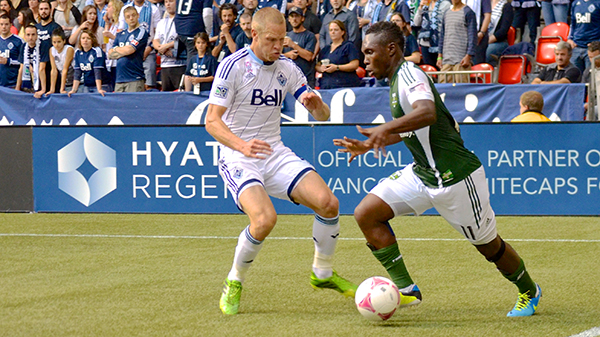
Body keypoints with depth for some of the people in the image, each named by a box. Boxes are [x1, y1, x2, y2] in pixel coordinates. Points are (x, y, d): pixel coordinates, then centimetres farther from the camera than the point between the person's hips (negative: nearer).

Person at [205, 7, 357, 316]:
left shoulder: (286, 68, 7)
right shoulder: (233, 66, -10)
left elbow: (323, 116, 10)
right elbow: (212, 121, -14)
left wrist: (315, 102, -15)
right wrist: (243, 145, -32)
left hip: (276, 154, 5)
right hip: (238, 158, -5)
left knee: (328, 203, -14)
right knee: (265, 218, -30)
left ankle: (323, 273, 11)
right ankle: (233, 284, -5)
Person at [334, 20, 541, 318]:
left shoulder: (409, 73, -18)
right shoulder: (396, 80, 11)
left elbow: (428, 112, -38)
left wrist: (385, 129, -49)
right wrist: (369, 145, 21)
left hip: (455, 176, -9)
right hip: (423, 173, 9)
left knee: (489, 245, 7)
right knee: (366, 213, -6)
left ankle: (528, 291, 33)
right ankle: (406, 289, -4)